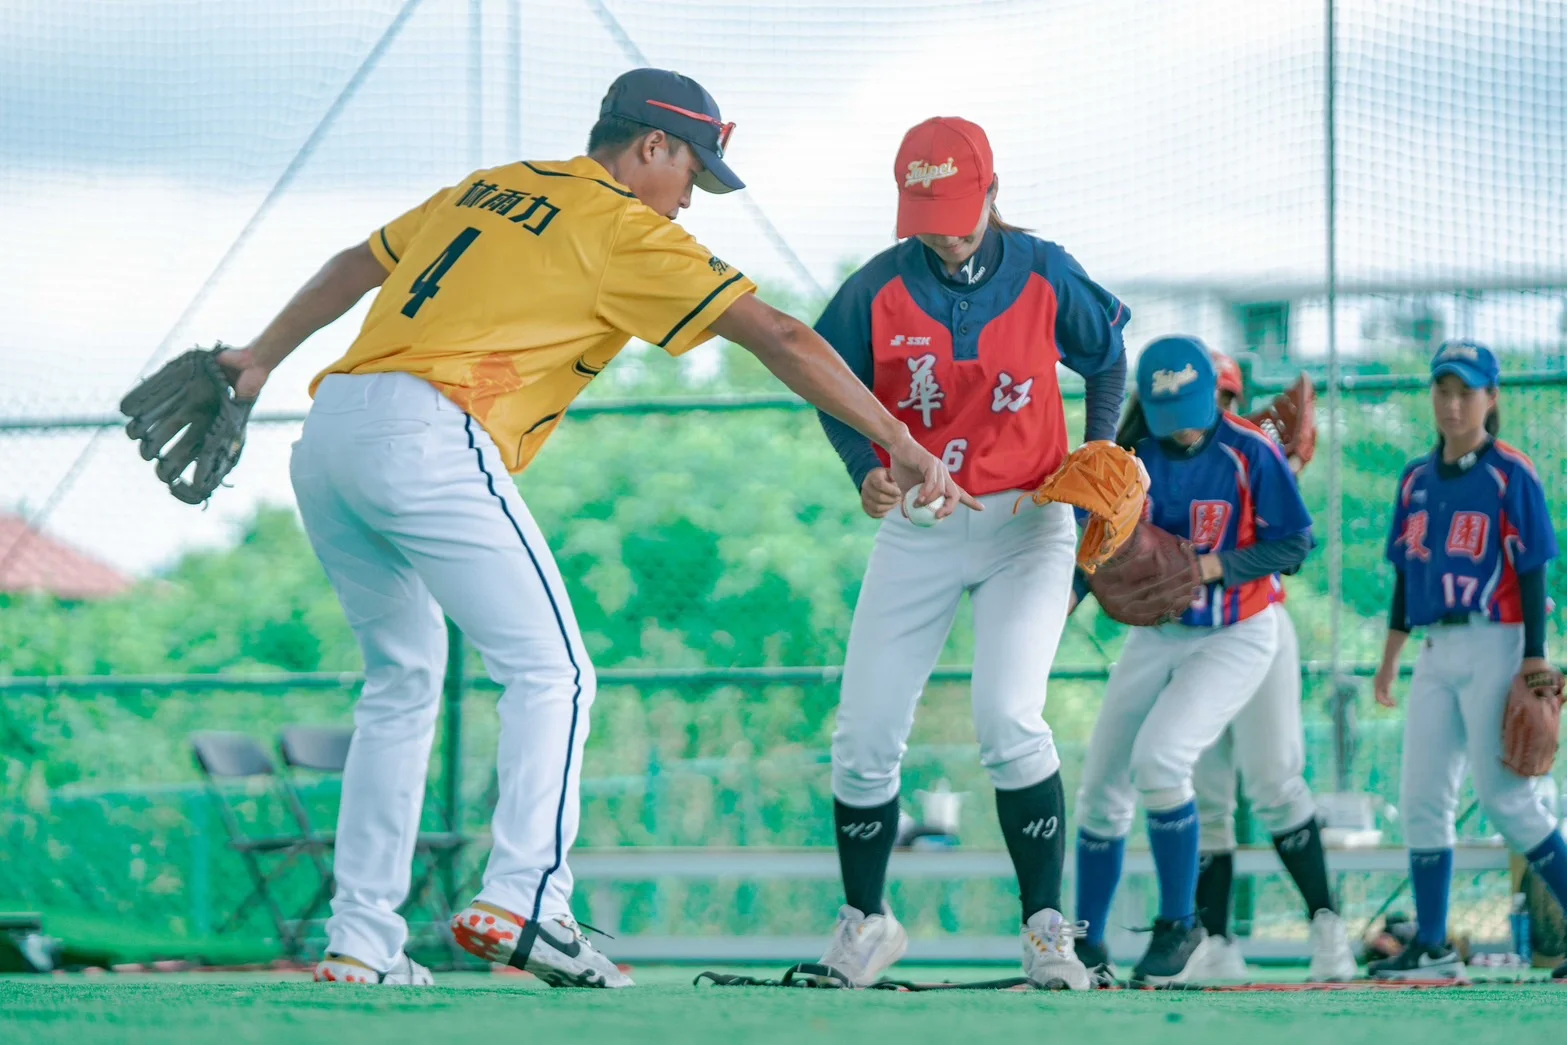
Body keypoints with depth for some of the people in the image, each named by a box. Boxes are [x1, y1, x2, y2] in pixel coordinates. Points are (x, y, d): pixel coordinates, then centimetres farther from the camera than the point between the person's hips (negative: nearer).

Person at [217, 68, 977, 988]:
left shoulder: (486, 189, 24)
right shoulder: (624, 229, 3)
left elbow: (358, 264, 34)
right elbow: (780, 336, -2)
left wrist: (264, 357, 44)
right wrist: (900, 443, -2)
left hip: (328, 431, 8)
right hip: (425, 437, -8)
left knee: (403, 681, 18)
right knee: (551, 672, -4)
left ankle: (361, 942, 13)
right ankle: (524, 898, -19)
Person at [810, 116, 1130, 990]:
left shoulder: (1044, 275, -6)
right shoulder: (877, 291, -7)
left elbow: (1108, 359, 9)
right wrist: (866, 471, -15)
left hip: (1028, 524, -2)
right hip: (918, 527, 2)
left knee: (1008, 718, -20)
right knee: (866, 736, 0)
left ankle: (1048, 926, -11)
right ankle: (865, 921, 19)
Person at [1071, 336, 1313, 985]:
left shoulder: (1249, 454, -13)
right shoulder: (1132, 456, -3)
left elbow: (1295, 543, -11)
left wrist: (1216, 566, -24)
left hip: (1236, 637, -5)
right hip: (1155, 636, 5)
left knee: (1158, 757, -26)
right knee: (1101, 789, 2)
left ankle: (1179, 926, -11)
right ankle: (1088, 948, 17)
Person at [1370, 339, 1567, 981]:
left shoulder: (1511, 475, -5)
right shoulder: (1417, 479, 13)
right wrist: (1390, 656, 16)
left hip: (1494, 644, -7)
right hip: (1435, 652, 7)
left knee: (1504, 795, -10)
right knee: (1422, 799, 2)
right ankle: (1431, 947, 5)